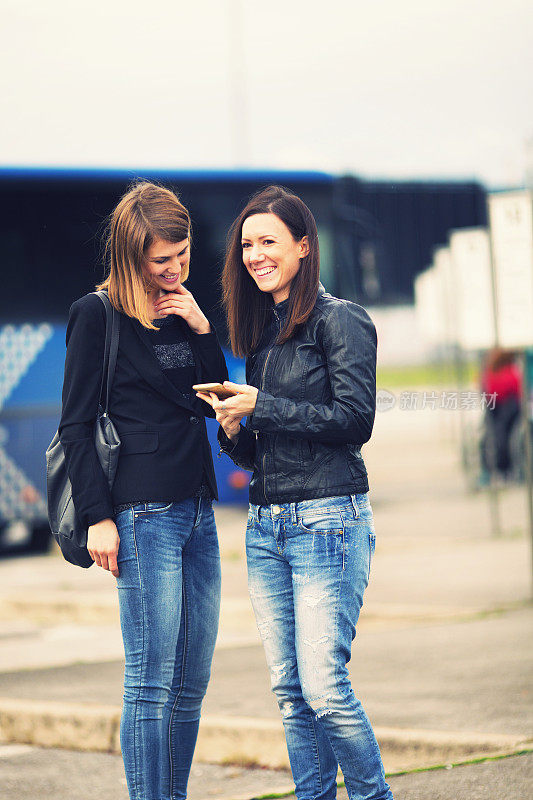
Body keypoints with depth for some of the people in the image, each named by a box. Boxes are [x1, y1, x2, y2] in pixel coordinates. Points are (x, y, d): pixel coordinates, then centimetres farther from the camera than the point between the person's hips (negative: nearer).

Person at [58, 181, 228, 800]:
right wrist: (98, 517, -12)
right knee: (152, 683, -7)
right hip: (144, 514, -7)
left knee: (191, 683, 8)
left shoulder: (181, 309, 15)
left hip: (197, 510, 7)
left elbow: (213, 401, 17)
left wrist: (201, 330, 3)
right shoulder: (98, 315, -4)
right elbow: (75, 425, -6)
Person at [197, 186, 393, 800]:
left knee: (323, 686, -11)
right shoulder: (260, 332, 17)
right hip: (266, 527, 7)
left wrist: (261, 407, -11)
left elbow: (354, 419, -13)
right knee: (289, 690, 4)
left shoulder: (339, 320, -4)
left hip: (327, 520, -7)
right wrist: (233, 427, -2)